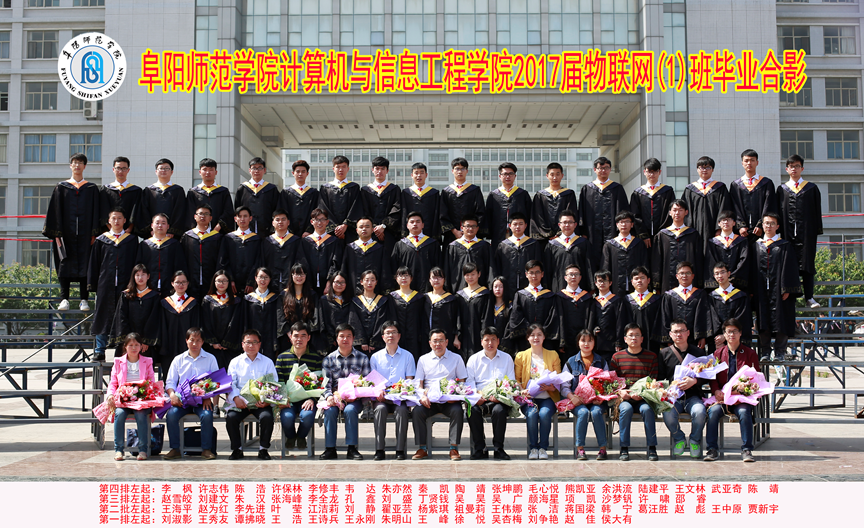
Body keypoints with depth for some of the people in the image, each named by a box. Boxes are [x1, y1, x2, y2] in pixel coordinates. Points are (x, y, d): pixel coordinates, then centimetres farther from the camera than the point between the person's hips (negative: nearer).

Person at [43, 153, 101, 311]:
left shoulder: (92, 189, 9)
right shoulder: (61, 187, 9)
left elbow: (95, 212, 6)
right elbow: (56, 211, 5)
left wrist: (94, 233, -4)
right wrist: (57, 233, -3)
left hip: (85, 232, 0)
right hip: (66, 232, 0)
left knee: (85, 264, -1)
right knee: (65, 263, -2)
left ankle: (84, 300, 2)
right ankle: (64, 299, 1)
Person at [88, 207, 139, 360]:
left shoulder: (132, 240, 9)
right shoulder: (101, 240, 11)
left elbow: (136, 262, 8)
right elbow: (94, 262, 10)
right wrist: (92, 283, 3)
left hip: (125, 284, -1)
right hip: (105, 284, 1)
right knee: (103, 315, 2)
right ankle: (99, 350, 7)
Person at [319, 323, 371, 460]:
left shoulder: (362, 358, 8)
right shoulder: (329, 359, 11)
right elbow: (326, 383, 5)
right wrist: (329, 396, -18)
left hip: (355, 399, -1)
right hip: (335, 397, 1)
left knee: (350, 410, -33)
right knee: (330, 411, -30)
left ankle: (352, 448, -25)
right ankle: (330, 449, -22)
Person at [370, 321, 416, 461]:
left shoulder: (407, 356, 11)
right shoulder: (375, 357, 14)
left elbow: (409, 381, 6)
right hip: (382, 398, 1)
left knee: (402, 410, -33)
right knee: (380, 409, -32)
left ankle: (400, 449, -27)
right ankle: (379, 449, -29)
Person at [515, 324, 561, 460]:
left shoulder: (553, 355, 13)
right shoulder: (521, 356, 13)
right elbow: (517, 379, 12)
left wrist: (550, 387, -11)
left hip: (547, 398, 0)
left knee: (544, 414, -32)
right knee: (532, 414, -32)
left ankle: (543, 448, -16)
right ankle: (533, 448, -17)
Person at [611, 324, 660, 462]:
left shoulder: (651, 356, 8)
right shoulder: (617, 357, 9)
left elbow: (654, 382, 4)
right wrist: (620, 391, -12)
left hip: (643, 398, 0)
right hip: (624, 398, 0)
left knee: (647, 409, -32)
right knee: (626, 409, -31)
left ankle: (652, 448, -22)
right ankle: (624, 448, -22)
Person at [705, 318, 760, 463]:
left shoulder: (749, 353, 10)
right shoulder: (718, 353, 13)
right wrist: (716, 391, -9)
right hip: (722, 396, 1)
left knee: (744, 411, -32)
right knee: (714, 410, -29)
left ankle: (746, 450, -21)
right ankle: (712, 449, -20)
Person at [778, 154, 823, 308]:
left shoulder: (811, 188, 9)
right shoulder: (782, 189, 11)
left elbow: (817, 211, 7)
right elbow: (778, 211, 8)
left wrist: (817, 230, -1)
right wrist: (780, 231, 0)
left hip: (807, 232, -1)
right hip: (788, 232, 1)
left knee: (807, 264, 0)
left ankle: (809, 297, 3)